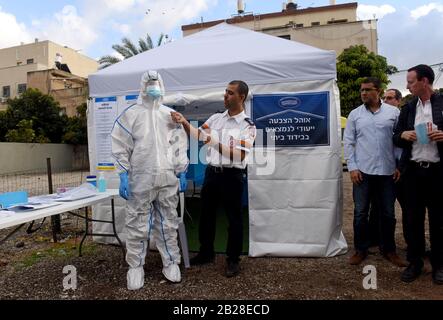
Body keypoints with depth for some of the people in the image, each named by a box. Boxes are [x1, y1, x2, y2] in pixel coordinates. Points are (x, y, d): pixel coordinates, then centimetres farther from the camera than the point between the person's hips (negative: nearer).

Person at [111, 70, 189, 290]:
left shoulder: (171, 115, 10)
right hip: (140, 179, -2)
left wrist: (182, 173, 7)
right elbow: (121, 148, -2)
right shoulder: (131, 114, 1)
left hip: (168, 179, 3)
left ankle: (171, 263, 26)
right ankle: (135, 267, 20)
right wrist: (123, 177, -8)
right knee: (137, 225, 5)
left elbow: (180, 147, 11)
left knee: (168, 224, 12)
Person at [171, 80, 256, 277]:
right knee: (206, 214, 15)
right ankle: (206, 253, 34)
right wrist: (185, 123, -4)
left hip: (232, 176, -5)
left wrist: (216, 144, -23)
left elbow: (240, 155, -17)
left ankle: (233, 260, 22)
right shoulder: (216, 118, 8)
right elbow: (198, 136, 13)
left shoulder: (247, 126, -7)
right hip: (211, 172, 5)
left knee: (234, 218, 6)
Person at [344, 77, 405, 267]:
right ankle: (361, 249, 19)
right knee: (360, 213, 5)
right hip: (362, 171, 0)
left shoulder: (393, 112, 5)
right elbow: (348, 142, 4)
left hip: (387, 171, 0)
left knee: (388, 213, 10)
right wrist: (352, 167, -3)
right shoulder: (355, 114, 5)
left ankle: (388, 249, 26)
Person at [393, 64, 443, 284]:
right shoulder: (407, 108, 10)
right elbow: (396, 138, 12)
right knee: (412, 219, 8)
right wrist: (403, 135, -8)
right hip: (413, 171, 3)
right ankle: (414, 262, 22)